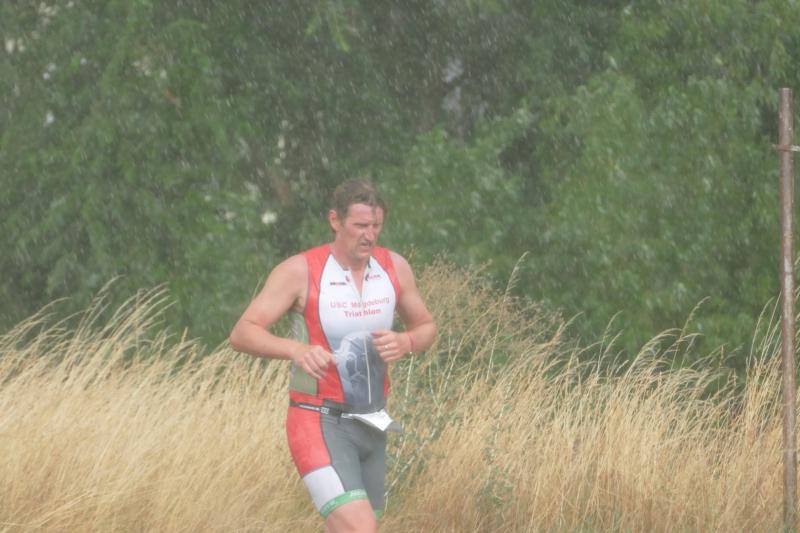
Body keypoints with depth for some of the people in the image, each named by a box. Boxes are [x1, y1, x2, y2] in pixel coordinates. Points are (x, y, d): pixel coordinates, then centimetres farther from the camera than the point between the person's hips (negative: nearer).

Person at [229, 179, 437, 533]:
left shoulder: (394, 267, 1)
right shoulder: (300, 271, -14)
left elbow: (426, 328, 15)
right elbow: (242, 334, -16)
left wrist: (405, 342, -10)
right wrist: (296, 349, -35)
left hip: (370, 424, 6)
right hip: (320, 425, -6)